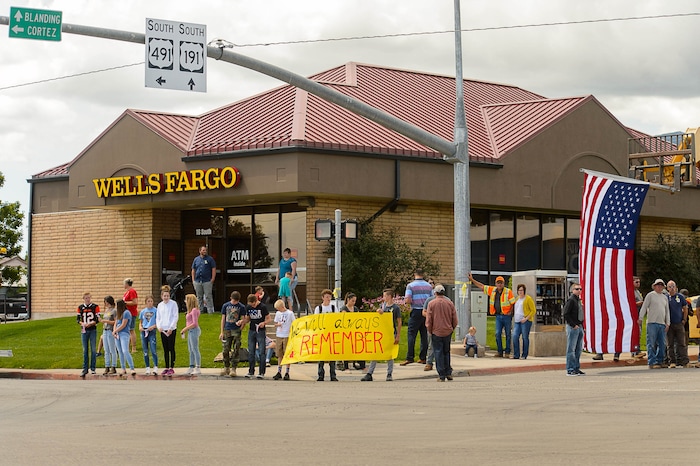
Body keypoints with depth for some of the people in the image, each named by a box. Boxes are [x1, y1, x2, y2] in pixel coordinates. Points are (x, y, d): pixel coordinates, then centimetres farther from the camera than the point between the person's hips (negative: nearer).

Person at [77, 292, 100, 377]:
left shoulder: (95, 306, -1)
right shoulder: (80, 307, 6)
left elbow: (97, 319, -4)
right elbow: (77, 318, 6)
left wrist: (90, 323, -18)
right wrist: (82, 323, -13)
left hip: (93, 330, -2)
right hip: (84, 331, 2)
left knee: (93, 349, -1)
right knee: (85, 350, 5)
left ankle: (92, 368, 7)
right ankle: (85, 369, 9)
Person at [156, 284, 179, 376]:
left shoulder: (173, 303, -3)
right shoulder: (160, 305, 12)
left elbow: (176, 317, -6)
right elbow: (158, 318, 15)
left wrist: (171, 328, -14)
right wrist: (159, 326, -4)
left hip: (171, 330, -5)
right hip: (162, 330, 5)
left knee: (171, 349, -4)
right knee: (165, 350, 8)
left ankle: (172, 368, -2)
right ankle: (166, 368, 14)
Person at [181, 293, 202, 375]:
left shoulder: (194, 310, -15)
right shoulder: (190, 310, 13)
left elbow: (194, 323, -20)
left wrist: (185, 329, -16)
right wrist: (184, 330, 10)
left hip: (194, 330, -10)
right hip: (190, 331, 10)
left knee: (195, 349, -8)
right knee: (190, 350, 13)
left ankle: (198, 368, -6)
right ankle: (191, 368, 19)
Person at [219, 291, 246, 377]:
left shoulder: (241, 307, 1)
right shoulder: (225, 306, 7)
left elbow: (243, 319, 3)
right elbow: (223, 319, 11)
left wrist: (241, 321, -22)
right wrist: (222, 332, 7)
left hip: (236, 331, -2)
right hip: (227, 330, 2)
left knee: (235, 351, -5)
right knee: (225, 350, 2)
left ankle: (233, 369, -2)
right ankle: (226, 367, 15)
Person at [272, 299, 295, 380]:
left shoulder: (290, 313, -2)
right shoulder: (278, 313, 11)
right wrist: (277, 325, -6)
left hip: (287, 336, -4)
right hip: (279, 336, 4)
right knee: (279, 355, 6)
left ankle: (287, 372, 2)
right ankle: (279, 372, 9)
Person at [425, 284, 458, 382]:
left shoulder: (431, 304, -7)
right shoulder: (450, 303, 1)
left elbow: (428, 320, -6)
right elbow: (455, 320, 4)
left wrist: (430, 331, 6)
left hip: (436, 332, -3)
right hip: (448, 332, 3)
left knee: (438, 353, 2)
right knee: (446, 352, 17)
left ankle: (441, 376, 1)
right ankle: (448, 373, 15)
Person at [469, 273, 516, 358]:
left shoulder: (508, 291, -6)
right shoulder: (492, 290, 7)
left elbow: (513, 302, -5)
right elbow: (481, 286, 13)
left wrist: (510, 312, -9)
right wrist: (472, 279, 13)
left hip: (506, 316, -4)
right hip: (498, 316, 4)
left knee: (508, 334, 1)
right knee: (498, 334, -2)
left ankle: (507, 352, 6)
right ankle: (500, 352, 4)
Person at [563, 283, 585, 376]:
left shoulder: (578, 300, 16)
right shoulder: (570, 300, -10)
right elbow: (566, 314, -16)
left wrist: (582, 326, 12)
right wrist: (574, 325, -17)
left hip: (579, 327, 9)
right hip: (572, 327, -9)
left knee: (578, 349, 11)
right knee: (571, 349, -5)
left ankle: (576, 368, 17)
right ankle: (570, 370, -3)